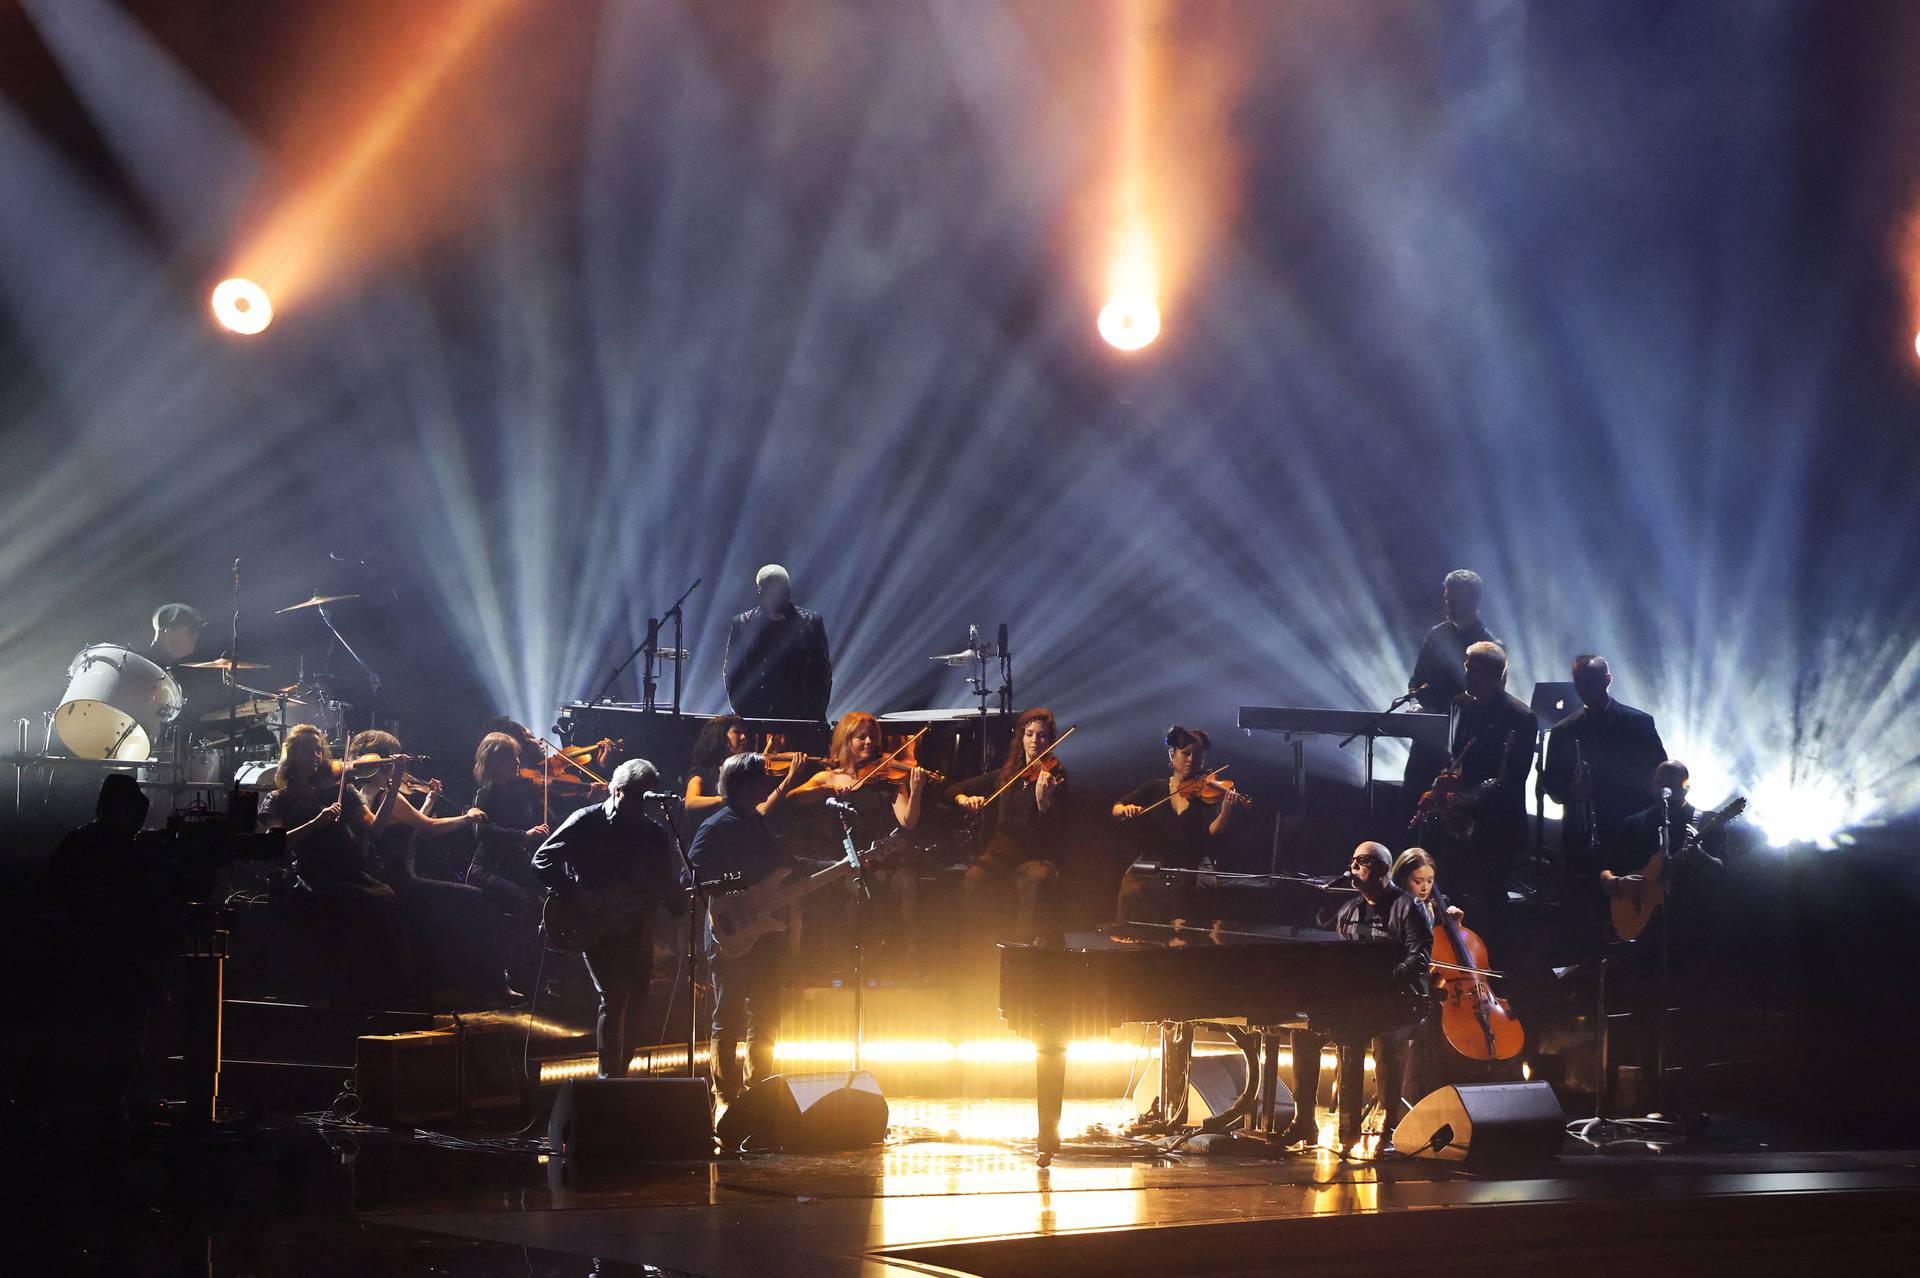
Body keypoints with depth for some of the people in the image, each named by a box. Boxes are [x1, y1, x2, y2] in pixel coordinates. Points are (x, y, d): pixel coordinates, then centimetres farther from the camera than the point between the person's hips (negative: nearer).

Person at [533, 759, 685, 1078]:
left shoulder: (655, 832, 8)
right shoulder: (586, 822, -4)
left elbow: (670, 885, 10)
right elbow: (542, 861, -5)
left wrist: (678, 899, -13)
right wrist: (577, 896, -16)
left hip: (637, 928, 5)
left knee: (634, 1002, 6)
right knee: (614, 998, -16)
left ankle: (620, 1074, 20)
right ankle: (608, 1081, -9)